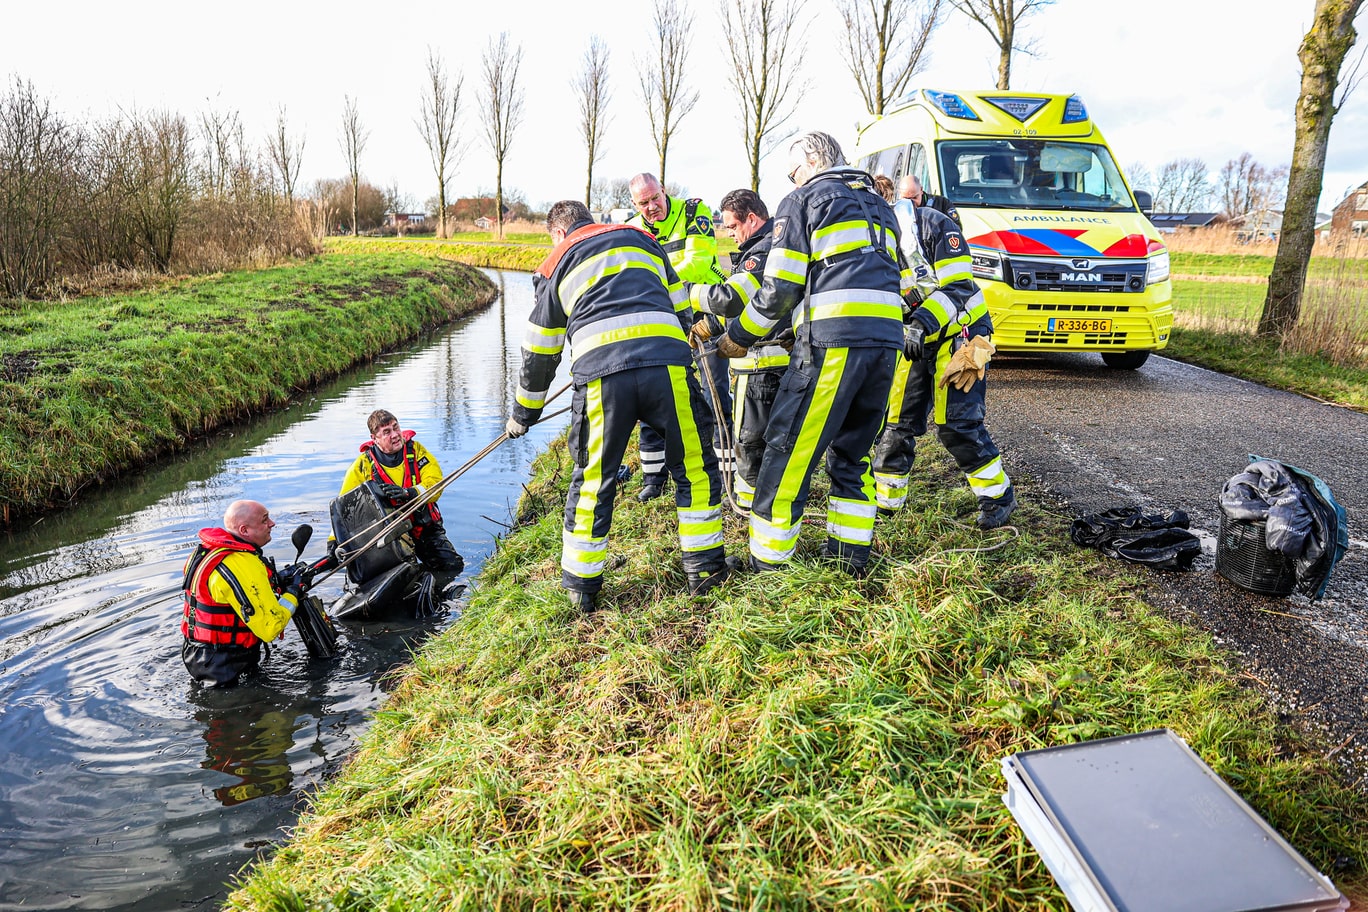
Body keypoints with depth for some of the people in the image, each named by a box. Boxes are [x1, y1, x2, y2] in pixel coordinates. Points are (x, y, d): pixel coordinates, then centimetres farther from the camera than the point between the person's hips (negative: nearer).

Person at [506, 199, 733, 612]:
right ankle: (705, 568, 22)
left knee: (592, 480, 12)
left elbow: (540, 351, 27)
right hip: (667, 361, 1)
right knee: (694, 465, 15)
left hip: (599, 372, 0)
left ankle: (581, 587, 23)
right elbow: (680, 307, 30)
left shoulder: (555, 265, 25)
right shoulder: (640, 238, 30)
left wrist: (523, 413, 38)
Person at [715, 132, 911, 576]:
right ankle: (852, 555, 22)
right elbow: (901, 283, 27)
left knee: (787, 450, -2)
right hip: (886, 340, 7)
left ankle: (767, 565, 2)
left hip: (831, 340, -7)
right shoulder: (880, 207, 29)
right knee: (852, 450, 18)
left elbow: (780, 288, -1)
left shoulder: (804, 200, 8)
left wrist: (738, 337, 10)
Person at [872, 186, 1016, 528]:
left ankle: (998, 494, 6)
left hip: (957, 334, -6)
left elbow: (957, 287, -23)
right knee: (897, 421, 4)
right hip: (915, 340, 6)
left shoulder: (935, 226, -18)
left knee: (956, 423, -11)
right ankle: (885, 500, 16)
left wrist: (923, 322, -37)